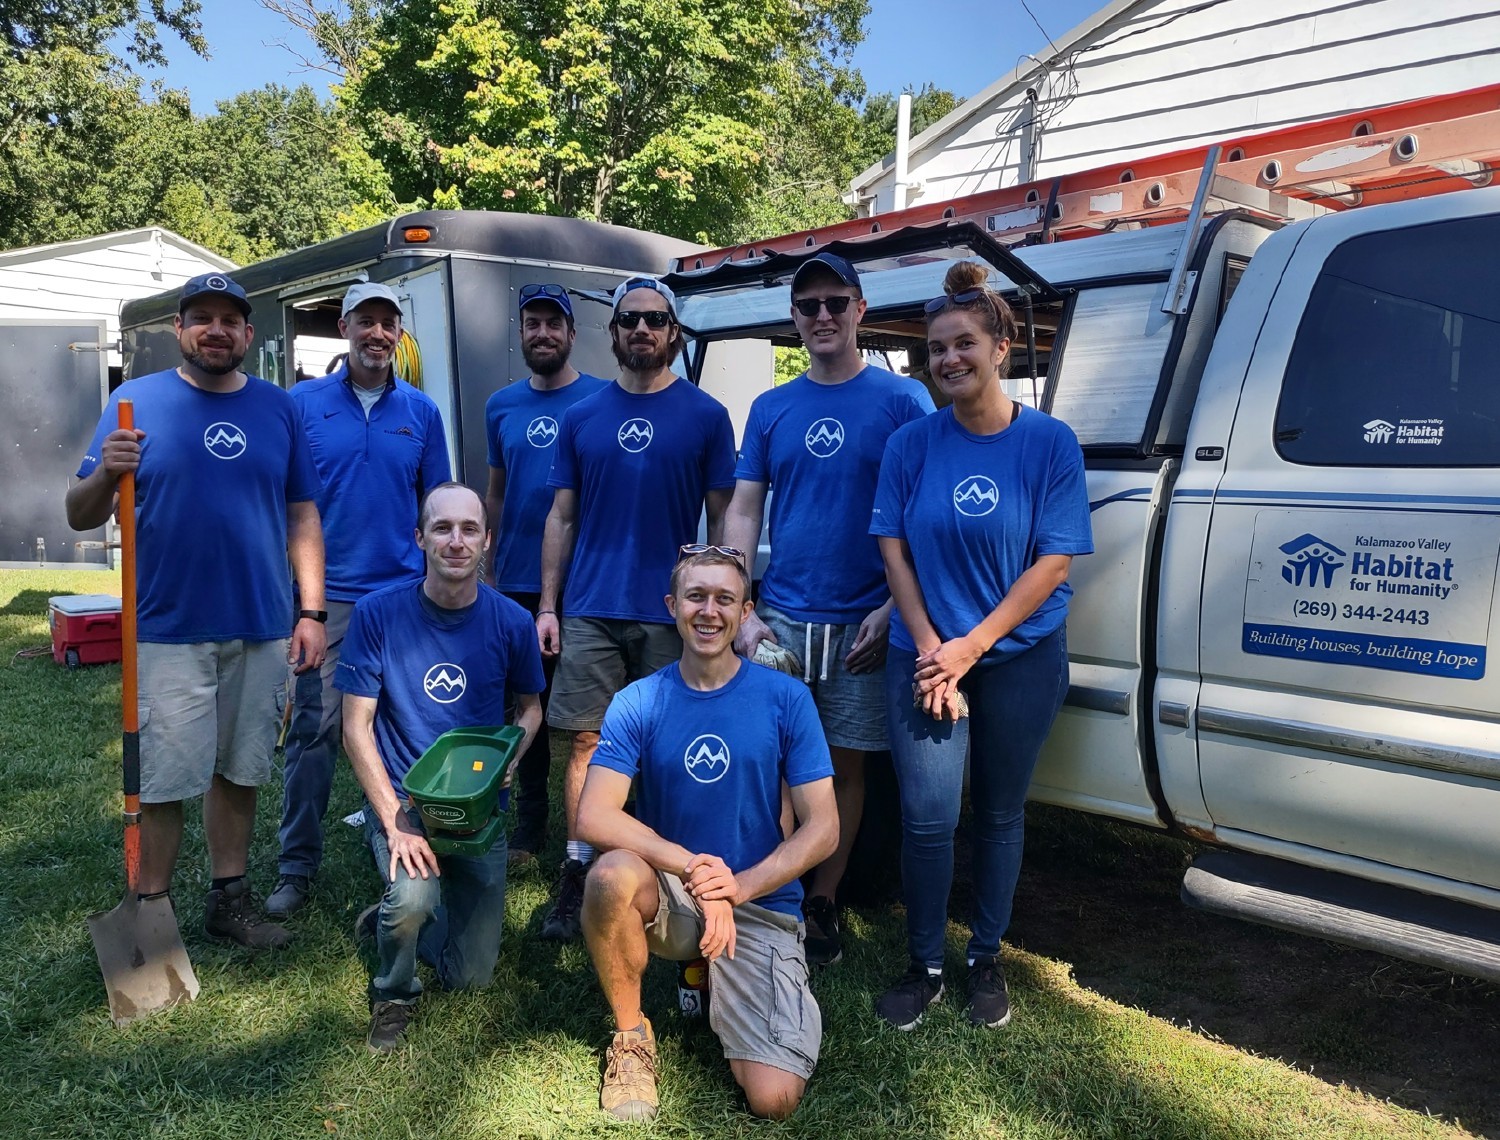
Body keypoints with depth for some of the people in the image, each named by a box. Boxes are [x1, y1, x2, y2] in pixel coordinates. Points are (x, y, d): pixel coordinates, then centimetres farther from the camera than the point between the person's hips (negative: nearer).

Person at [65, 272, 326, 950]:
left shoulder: (278, 407, 7)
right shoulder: (137, 401, 0)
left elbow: (302, 516, 8)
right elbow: (80, 517, -1)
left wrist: (312, 612, 0)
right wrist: (106, 473, -22)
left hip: (262, 631, 3)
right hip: (169, 632, -2)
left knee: (239, 770, 13)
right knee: (163, 781, 1)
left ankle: (230, 900, 27)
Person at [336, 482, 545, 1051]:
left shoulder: (511, 621, -7)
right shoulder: (378, 613, -12)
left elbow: (530, 707, 9)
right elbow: (356, 727, -10)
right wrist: (396, 822, -19)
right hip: (400, 797, -2)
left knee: (470, 977, 4)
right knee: (413, 898, -33)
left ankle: (396, 915, 37)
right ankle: (394, 993, 3)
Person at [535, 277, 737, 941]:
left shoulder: (705, 415, 2)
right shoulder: (582, 417, 9)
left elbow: (722, 518, 2)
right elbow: (562, 518, 10)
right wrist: (547, 604, 4)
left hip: (671, 612, -1)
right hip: (590, 611, 2)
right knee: (587, 741, 3)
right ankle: (578, 874, 14)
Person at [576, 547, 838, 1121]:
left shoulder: (786, 698, -6)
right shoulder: (637, 704, -4)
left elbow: (823, 828, -7)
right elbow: (594, 816, -16)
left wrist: (741, 885, -20)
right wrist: (694, 866, -27)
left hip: (762, 904, 0)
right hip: (668, 898, 1)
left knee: (773, 1099, -15)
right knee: (612, 874, -34)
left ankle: (722, 986, 17)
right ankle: (631, 1035, -6)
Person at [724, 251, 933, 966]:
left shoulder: (903, 399, -1)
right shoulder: (771, 409, 9)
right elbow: (742, 514, 8)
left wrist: (892, 609, -11)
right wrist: (739, 610, -3)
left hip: (863, 625, -2)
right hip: (779, 619, 2)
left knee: (844, 767, 8)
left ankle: (822, 902, 24)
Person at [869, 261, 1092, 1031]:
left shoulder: (1049, 442, -6)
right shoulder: (912, 444, -1)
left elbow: (1053, 563, -9)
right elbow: (894, 550, -1)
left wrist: (970, 647, -14)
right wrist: (930, 649, -12)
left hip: (1021, 658, 0)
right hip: (924, 655, 1)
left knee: (999, 813, 12)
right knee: (928, 816, -5)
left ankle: (986, 960, 30)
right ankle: (924, 967, 15)